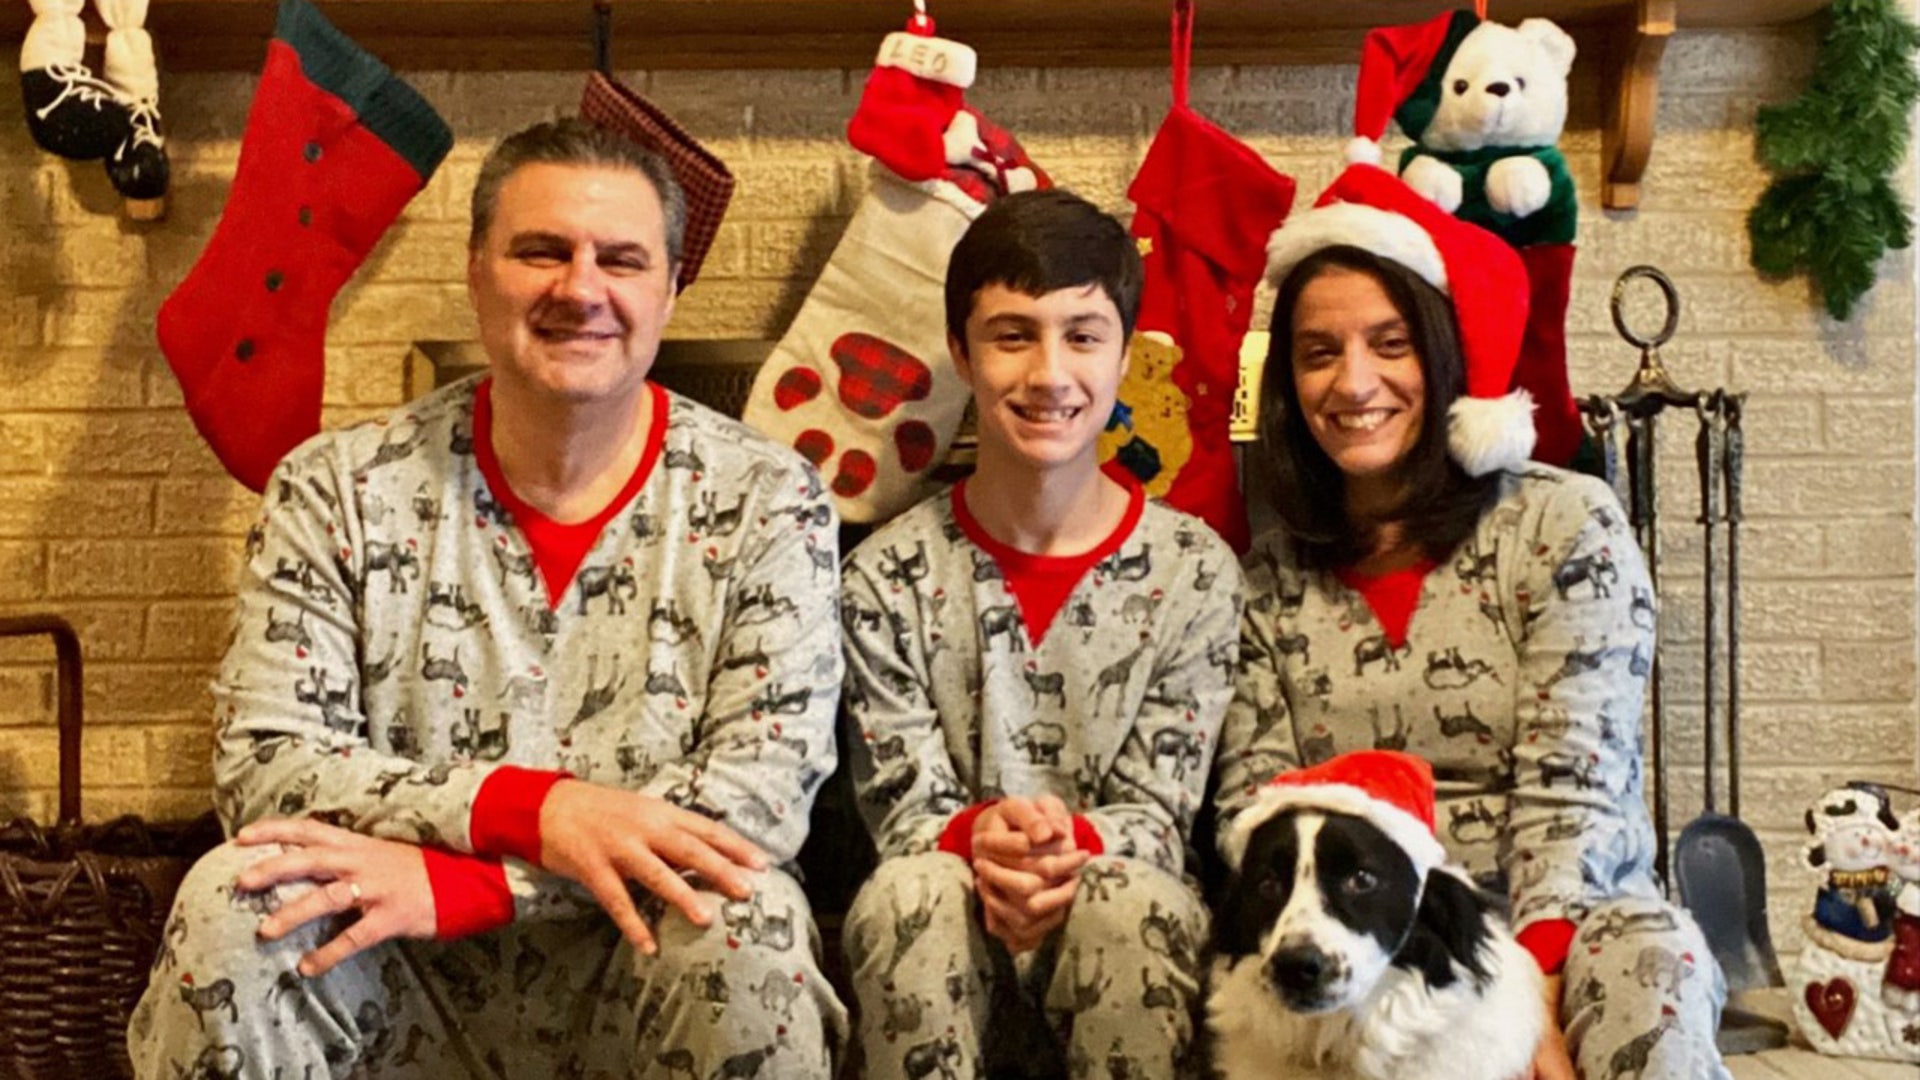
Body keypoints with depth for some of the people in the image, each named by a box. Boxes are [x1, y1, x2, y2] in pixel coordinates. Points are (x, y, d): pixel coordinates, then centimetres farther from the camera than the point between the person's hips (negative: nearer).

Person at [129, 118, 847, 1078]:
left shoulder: (764, 503, -5)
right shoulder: (337, 493, -1)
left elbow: (767, 790, -14)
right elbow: (262, 764, -8)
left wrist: (453, 876, -23)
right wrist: (530, 808, -25)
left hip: (643, 976, 0)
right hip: (404, 989, 1)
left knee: (744, 922, -31)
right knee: (233, 903, -27)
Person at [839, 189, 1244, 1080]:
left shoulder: (1195, 571, -1)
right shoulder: (886, 577, -1)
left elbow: (1158, 817, -2)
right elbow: (902, 817, -3)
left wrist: (1072, 847, -26)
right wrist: (978, 840, -27)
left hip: (1121, 972, 0)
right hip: (946, 983, 1)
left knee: (1125, 900, -34)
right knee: (911, 891, -33)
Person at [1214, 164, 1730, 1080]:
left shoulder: (1568, 527, -1)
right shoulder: (1272, 574, 7)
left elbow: (1573, 789, -9)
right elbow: (1254, 810, 2)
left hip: (1563, 922, -2)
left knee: (1655, 996, -36)